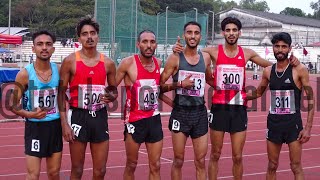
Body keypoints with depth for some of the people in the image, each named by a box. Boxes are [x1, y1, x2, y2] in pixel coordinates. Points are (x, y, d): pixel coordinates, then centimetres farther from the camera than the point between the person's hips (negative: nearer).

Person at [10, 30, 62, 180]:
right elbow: (14, 105, -7)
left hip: (55, 125, 4)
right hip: (34, 126, -4)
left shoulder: (58, 70, -1)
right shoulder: (25, 74, -12)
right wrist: (30, 114, -24)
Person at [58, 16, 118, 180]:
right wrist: (64, 123, -11)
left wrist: (111, 97, -8)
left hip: (100, 117, 3)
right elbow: (61, 93, -3)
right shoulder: (70, 61, -4)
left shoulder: (108, 63, 5)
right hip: (78, 116, -3)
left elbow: (114, 90, 17)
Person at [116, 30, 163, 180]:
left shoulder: (158, 63, 3)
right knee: (131, 165, 8)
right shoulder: (128, 63, -11)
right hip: (135, 120, -4)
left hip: (154, 119, 4)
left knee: (155, 166, 7)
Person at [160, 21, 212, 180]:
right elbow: (160, 86, -6)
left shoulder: (206, 57, 7)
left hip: (200, 113, 3)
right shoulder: (175, 58, -4)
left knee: (200, 161, 7)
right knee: (178, 161, 4)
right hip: (180, 113, -3)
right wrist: (180, 84, -18)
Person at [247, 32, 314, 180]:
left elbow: (311, 100, -7)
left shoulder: (299, 70, -8)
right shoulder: (268, 71, 5)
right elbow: (258, 93, 22)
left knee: (296, 167, 0)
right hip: (273, 123, 4)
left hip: (293, 123, -4)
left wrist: (308, 128, -12)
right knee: (272, 166, 11)